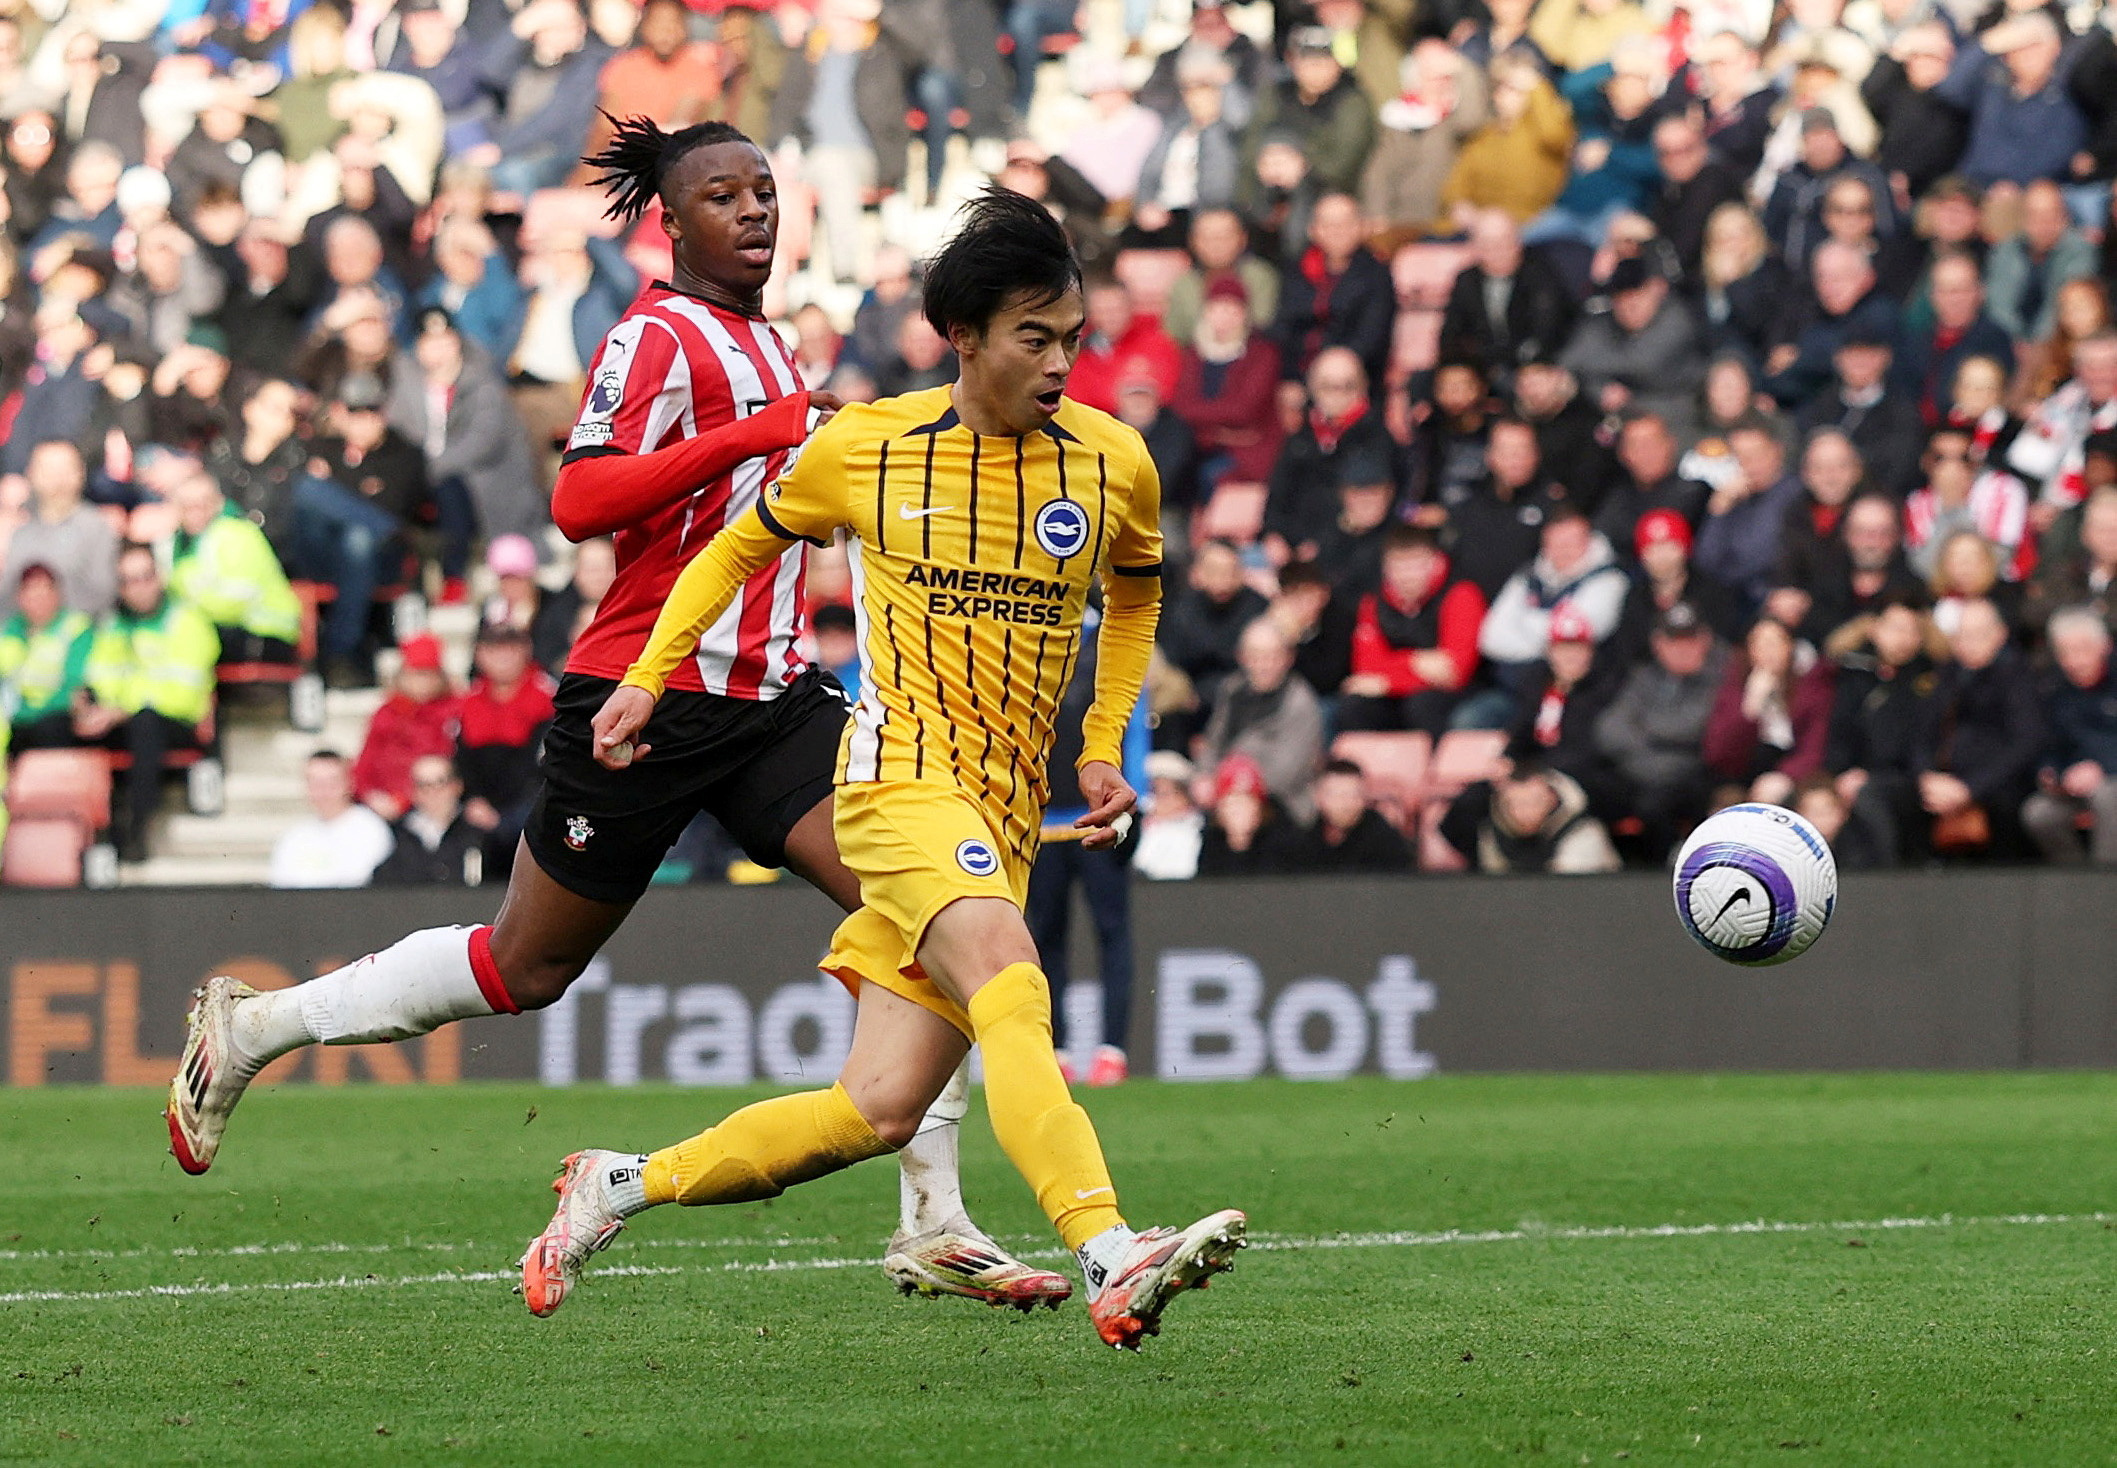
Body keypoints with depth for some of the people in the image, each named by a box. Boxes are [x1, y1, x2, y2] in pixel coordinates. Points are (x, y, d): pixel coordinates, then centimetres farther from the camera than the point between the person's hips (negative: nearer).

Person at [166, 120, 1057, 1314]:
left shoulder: (763, 342, 16)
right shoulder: (658, 338, -11)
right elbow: (581, 500, -26)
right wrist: (752, 434, -31)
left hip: (771, 695, 7)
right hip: (652, 697, -7)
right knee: (527, 967, 5)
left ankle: (935, 1225, -11)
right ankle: (250, 1027, 26)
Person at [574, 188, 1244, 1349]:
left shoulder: (1114, 463, 5)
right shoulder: (863, 448, 0)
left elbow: (1134, 597, 26)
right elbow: (741, 548, 19)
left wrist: (1106, 750, 16)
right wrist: (645, 679, 12)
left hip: (1008, 812, 4)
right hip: (903, 766, -4)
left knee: (880, 1111, -3)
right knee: (1011, 990, -31)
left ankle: (620, 1186, 16)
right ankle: (1112, 1264, -47)